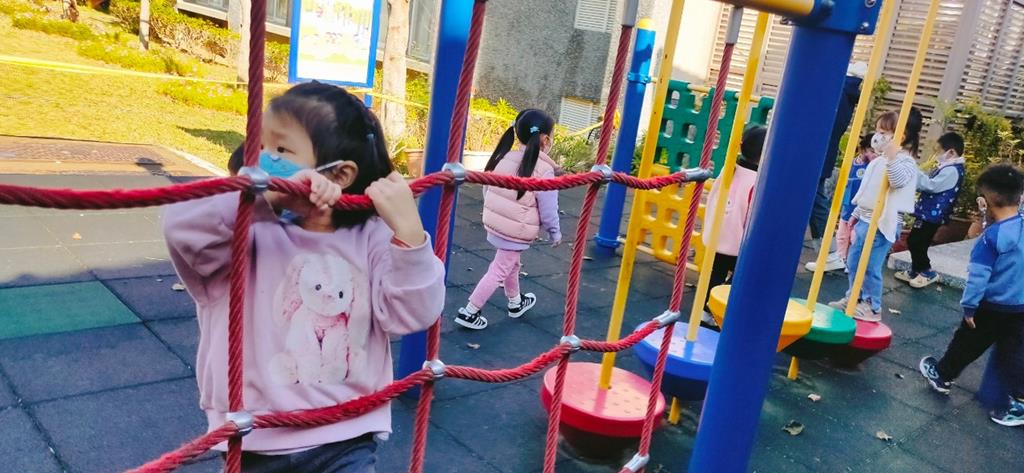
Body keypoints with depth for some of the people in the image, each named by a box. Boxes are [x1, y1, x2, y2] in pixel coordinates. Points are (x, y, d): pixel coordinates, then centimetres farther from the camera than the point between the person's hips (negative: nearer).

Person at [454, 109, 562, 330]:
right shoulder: (544, 170, -20)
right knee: (500, 271, 6)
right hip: (516, 233, -7)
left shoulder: (504, 158, -3)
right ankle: (469, 312, 9)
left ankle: (516, 303, 46)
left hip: (495, 224, 7)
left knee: (512, 264, 26)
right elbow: (548, 210, -14)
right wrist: (555, 234, 3)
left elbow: (487, 190, 8)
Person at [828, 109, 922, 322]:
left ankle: (872, 307, 7)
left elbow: (898, 181, -31)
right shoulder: (878, 161, 15)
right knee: (854, 263, 15)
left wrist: (893, 157, -38)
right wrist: (855, 214, 24)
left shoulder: (906, 161, -10)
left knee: (871, 267, -5)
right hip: (864, 220, 9)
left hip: (882, 223, -9)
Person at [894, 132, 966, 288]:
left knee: (915, 242, -6)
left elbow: (932, 185, -23)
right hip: (927, 212, 10)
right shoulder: (947, 168, 15)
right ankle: (915, 271, 27)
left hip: (933, 215, -10)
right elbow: (929, 184, 22)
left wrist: (915, 172, -16)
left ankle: (928, 273, 8)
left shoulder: (952, 170, -18)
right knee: (914, 241, 15)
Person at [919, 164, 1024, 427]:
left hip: (993, 307, -6)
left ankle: (942, 376, 32)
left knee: (967, 344, 14)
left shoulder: (992, 236, -22)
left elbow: (978, 275, -19)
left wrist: (969, 306, -12)